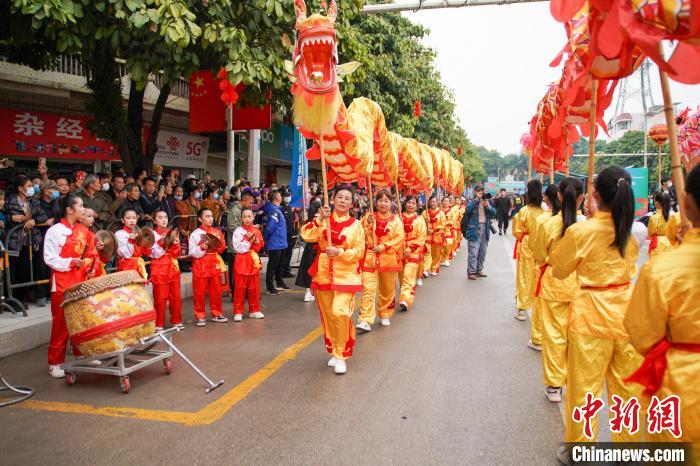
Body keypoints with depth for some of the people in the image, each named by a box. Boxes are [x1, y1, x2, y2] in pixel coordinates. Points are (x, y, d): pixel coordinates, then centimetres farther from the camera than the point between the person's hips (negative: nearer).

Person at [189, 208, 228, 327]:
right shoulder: (195, 234, -3)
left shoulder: (217, 232, 9)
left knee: (216, 290, 9)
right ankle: (200, 316, 11)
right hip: (200, 264, -4)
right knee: (199, 292, 1)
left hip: (215, 264, 4)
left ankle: (216, 313, 22)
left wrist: (218, 242, -13)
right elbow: (193, 253, -6)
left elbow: (222, 248, 6)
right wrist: (202, 248, -22)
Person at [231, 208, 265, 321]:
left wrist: (256, 241, -12)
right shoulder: (238, 231, -4)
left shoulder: (256, 231, 7)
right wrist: (249, 241, -16)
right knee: (240, 287, -1)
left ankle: (254, 310, 21)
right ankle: (238, 312, 6)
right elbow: (238, 248, -13)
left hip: (253, 261, 4)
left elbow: (259, 248, 6)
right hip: (241, 261, -4)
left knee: (254, 287, 9)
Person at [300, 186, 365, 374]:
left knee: (340, 313, -18)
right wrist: (320, 219, -20)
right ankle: (333, 351, 30)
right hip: (324, 274, 3)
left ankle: (341, 355, -1)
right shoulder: (324, 220, 4)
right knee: (327, 316, 11)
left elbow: (359, 252, -6)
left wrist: (340, 252, -20)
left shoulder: (355, 225, -2)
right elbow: (307, 236, -11)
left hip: (345, 276, -3)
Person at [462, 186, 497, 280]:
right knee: (473, 252, -8)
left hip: (484, 229, 5)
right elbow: (468, 210, -21)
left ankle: (479, 270, 23)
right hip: (474, 229, -5)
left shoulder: (486, 202, 14)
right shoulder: (472, 202, 1)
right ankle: (471, 272, -3)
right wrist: (477, 199, -19)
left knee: (483, 252, 11)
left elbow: (494, 213, 4)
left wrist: (487, 206, -12)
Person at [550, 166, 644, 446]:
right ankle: (629, 447, 33)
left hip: (591, 315, -4)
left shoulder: (581, 231, -16)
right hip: (627, 311, 5)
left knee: (584, 390, 10)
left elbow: (558, 270, -1)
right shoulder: (633, 230, -2)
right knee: (628, 389, 17)